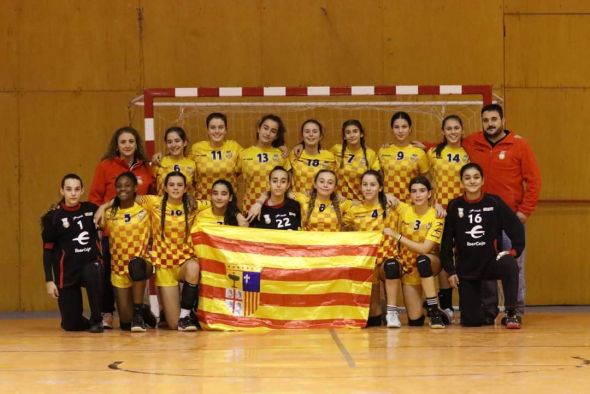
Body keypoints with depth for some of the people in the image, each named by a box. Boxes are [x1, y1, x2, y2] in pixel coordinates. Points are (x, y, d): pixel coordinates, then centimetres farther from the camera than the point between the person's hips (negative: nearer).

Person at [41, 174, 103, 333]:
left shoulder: (92, 209, 1)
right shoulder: (53, 217, -5)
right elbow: (48, 250, -3)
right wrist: (49, 280, -7)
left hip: (91, 263, 1)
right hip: (67, 271, -1)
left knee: (92, 274, -37)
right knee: (72, 325, -4)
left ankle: (96, 320, -17)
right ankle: (85, 320, 35)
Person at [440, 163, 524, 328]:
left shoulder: (494, 202, -5)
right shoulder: (454, 207, -2)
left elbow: (517, 228, -3)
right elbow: (446, 240, 3)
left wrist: (514, 250, -16)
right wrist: (450, 270, 1)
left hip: (491, 261, -1)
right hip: (466, 268, 1)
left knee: (509, 265, -37)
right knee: (471, 321, -4)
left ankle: (511, 314, -21)